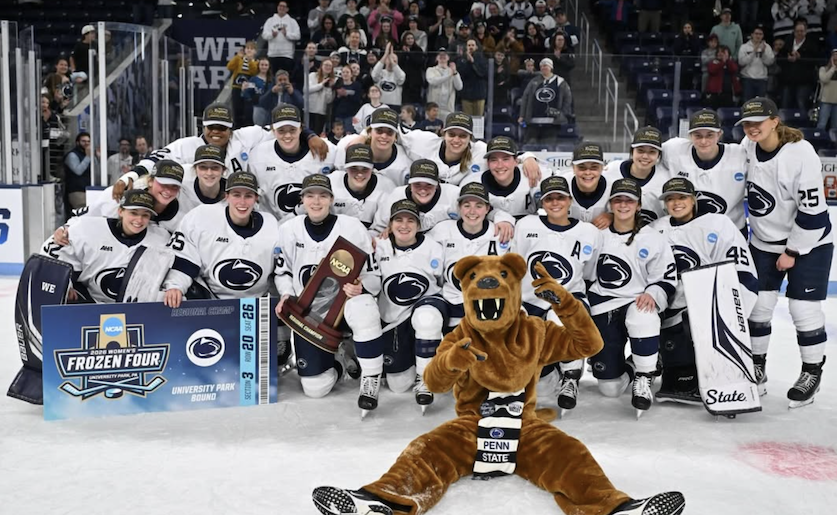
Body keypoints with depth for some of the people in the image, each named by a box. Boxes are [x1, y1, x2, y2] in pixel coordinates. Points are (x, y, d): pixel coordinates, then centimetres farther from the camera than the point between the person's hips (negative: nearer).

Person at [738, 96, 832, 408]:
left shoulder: (801, 154, -24)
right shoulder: (747, 148, -7)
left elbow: (813, 211, -22)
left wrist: (792, 252, -16)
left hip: (807, 242, -5)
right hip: (764, 242, 6)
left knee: (803, 307, -3)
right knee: (757, 303, 6)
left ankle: (812, 373, 14)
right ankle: (756, 367, 21)